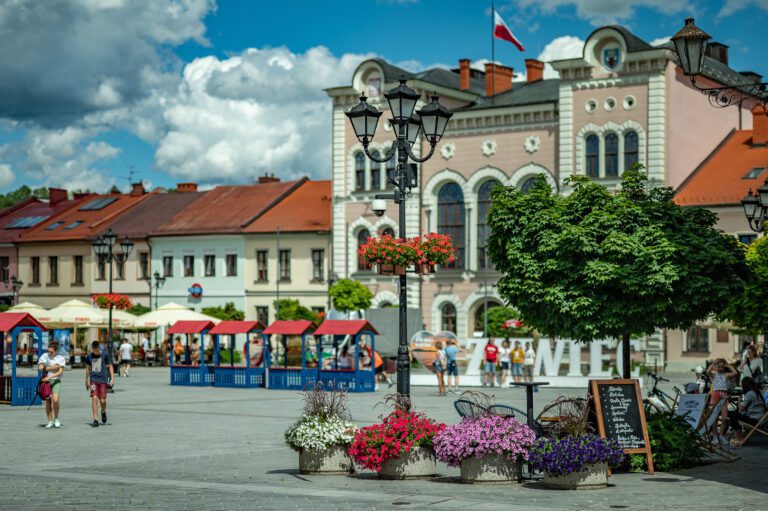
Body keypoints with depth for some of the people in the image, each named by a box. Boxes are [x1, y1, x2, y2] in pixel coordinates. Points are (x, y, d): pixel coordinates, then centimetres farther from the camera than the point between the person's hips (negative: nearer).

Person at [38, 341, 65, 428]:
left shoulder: (60, 358, 2)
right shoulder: (45, 356, 4)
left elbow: (60, 372, -8)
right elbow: (40, 367, -9)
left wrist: (50, 377, -19)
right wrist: (53, 367, -13)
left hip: (56, 381, -1)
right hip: (46, 380, 1)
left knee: (55, 400, -19)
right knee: (48, 402, 1)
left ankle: (56, 418, 3)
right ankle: (50, 422, 10)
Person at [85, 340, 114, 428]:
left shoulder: (105, 355, -1)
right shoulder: (89, 356, 6)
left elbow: (110, 366, 4)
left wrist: (112, 378, -3)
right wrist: (87, 381, 21)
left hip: (103, 380, -1)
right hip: (93, 380, 1)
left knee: (102, 400, -4)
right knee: (94, 398, -10)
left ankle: (103, 412, 31)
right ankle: (95, 420, -6)